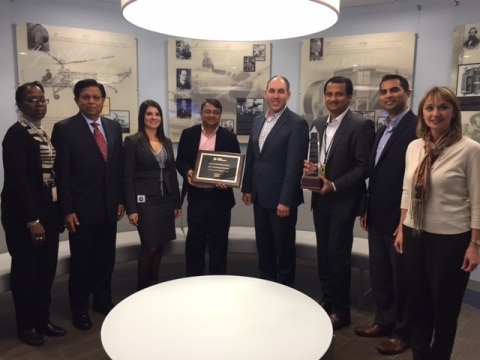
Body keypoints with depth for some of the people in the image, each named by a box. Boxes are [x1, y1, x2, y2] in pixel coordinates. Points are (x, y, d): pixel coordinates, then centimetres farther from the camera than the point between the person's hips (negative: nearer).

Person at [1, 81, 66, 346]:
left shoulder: (43, 134, 12)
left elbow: (50, 174, 10)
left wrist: (56, 212, 7)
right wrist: (32, 220, -20)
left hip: (48, 211, 8)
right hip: (25, 215, -7)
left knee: (47, 268, 14)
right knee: (26, 269, 7)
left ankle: (42, 319, 30)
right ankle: (26, 325, 25)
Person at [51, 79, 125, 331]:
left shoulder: (114, 128, 8)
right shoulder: (64, 129, -7)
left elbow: (119, 167, 10)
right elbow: (61, 173, -10)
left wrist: (121, 199, 6)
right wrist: (67, 209, -13)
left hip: (109, 206, 4)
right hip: (81, 208, -4)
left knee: (106, 258, 15)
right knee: (81, 261, 10)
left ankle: (103, 300, 35)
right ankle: (80, 308, 29)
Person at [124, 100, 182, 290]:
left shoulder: (167, 142, 11)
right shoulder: (132, 141, -5)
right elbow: (127, 177, -9)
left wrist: (177, 202, 10)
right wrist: (131, 208, -14)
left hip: (166, 200, 5)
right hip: (145, 201, -5)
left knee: (159, 247, 10)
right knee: (149, 247, -4)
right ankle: (142, 289, 16)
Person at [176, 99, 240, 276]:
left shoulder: (229, 137, 3)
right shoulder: (188, 134, 5)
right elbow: (180, 160, 6)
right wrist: (187, 172, -15)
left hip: (220, 196, 0)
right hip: (196, 196, 1)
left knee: (218, 241, 9)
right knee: (194, 240, 10)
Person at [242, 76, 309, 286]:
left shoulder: (297, 124, -12)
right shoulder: (258, 121, 10)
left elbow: (294, 165, -17)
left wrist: (286, 200, -19)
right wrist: (247, 188, 12)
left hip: (281, 198, -6)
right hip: (259, 196, 7)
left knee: (284, 247, 9)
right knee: (263, 245, 17)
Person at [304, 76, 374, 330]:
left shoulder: (361, 125, -11)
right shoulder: (318, 124, 10)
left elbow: (364, 166, -15)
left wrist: (334, 185, -21)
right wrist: (309, 167, -7)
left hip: (343, 201, -6)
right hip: (320, 200, 6)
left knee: (338, 255, 2)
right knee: (323, 253, 15)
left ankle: (341, 309, 19)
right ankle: (326, 299, 32)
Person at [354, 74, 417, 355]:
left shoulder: (417, 127, -14)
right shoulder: (383, 130, 14)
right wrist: (367, 209, 14)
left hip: (400, 219, -8)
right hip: (378, 217, 8)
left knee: (401, 277, 8)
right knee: (379, 274, 18)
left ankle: (403, 332, 26)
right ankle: (384, 321, 35)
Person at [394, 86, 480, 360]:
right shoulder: (414, 147, 4)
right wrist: (401, 229, 10)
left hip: (450, 239, -4)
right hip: (415, 235, 5)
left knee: (444, 306, 13)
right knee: (417, 303, 16)